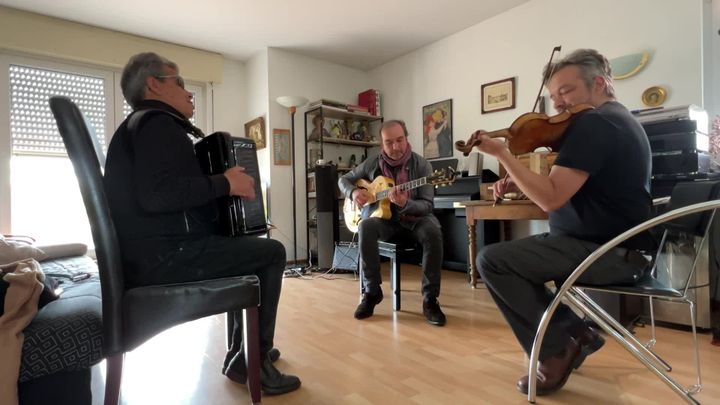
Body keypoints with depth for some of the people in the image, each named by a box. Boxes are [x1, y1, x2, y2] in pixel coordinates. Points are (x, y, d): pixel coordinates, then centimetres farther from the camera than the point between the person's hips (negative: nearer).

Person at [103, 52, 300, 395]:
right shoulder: (158, 123, -11)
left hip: (151, 251, 11)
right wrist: (225, 183, -17)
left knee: (249, 249, 20)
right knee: (272, 252, -7)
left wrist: (222, 188, 19)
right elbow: (156, 194, -28)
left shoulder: (140, 126, 23)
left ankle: (243, 349, 25)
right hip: (163, 255, -11)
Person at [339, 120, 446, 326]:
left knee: (433, 231, -35)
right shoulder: (373, 163, -1)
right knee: (366, 226, -33)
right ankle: (371, 291, -17)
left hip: (414, 218, -1)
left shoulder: (421, 165, -9)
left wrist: (404, 204, -35)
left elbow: (428, 205, -14)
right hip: (385, 219, 2)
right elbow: (344, 179, 11)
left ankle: (430, 299, -22)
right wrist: (354, 192, -12)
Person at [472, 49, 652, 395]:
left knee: (491, 260, -15)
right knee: (520, 251, 23)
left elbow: (551, 198, -27)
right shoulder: (617, 119, 16)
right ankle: (575, 332, 17)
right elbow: (565, 187, 14)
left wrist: (502, 154, -21)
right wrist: (517, 183, -1)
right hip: (619, 244, 11)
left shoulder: (592, 122, -19)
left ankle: (557, 350, -2)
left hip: (605, 250, -11)